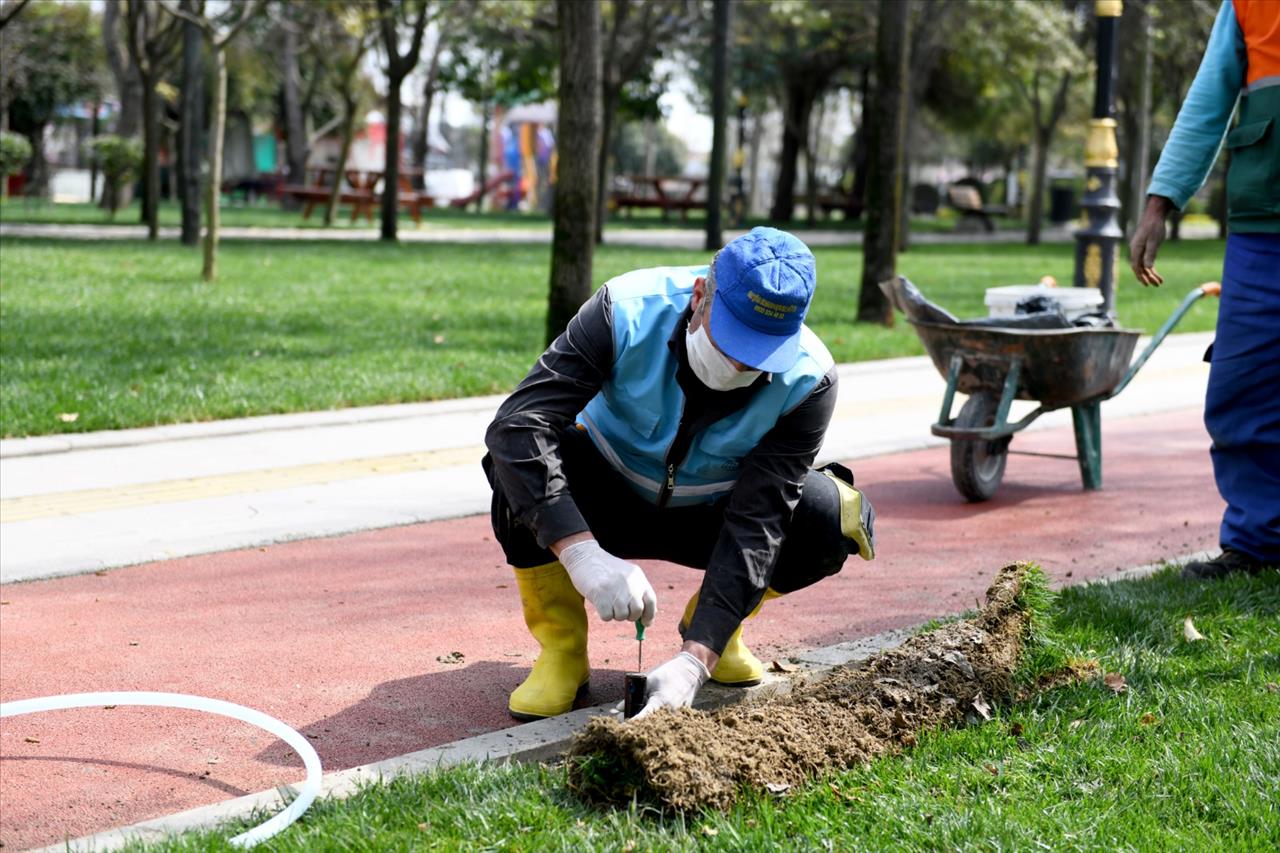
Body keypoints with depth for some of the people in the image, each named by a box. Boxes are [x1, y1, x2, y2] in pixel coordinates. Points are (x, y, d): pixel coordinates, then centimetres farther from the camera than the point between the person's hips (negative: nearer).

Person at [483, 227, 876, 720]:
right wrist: (583, 554, -52)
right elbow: (515, 426, -39)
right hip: (609, 492, -1)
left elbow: (756, 524, -30)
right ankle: (562, 652, -11)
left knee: (837, 516, -26)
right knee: (525, 466, -34)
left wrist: (695, 659, -41)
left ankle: (706, 629, 2)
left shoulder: (807, 381, -27)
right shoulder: (627, 313, -30)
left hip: (710, 514, 1)